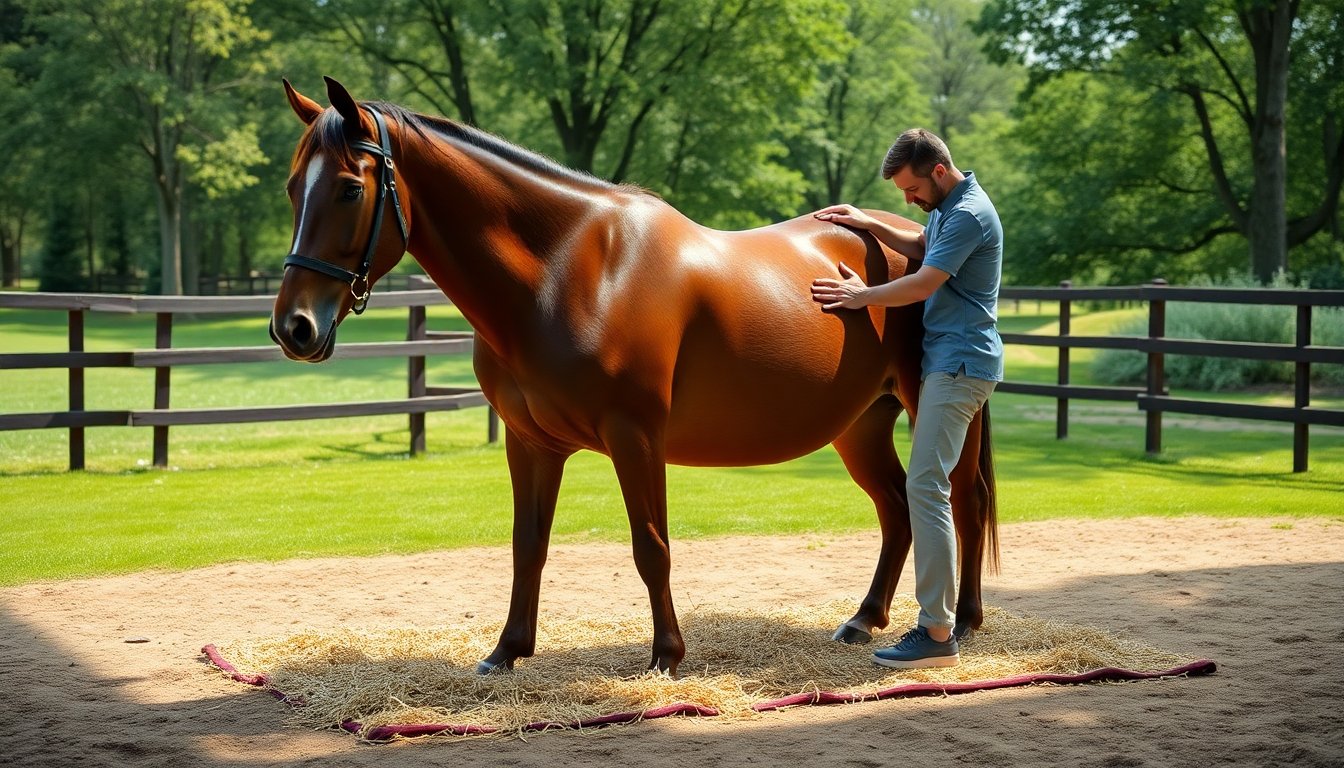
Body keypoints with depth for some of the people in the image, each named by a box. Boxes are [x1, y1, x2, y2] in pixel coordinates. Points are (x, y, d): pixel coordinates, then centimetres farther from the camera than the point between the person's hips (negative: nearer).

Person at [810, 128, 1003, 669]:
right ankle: (941, 613, 17)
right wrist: (869, 225, 20)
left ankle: (938, 635, -17)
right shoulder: (947, 207, 16)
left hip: (960, 364, -11)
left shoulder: (968, 214, -16)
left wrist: (861, 296, -9)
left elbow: (923, 283, -21)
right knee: (928, 487, 12)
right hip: (945, 360, 11)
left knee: (926, 487, -16)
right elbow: (922, 248, 33)